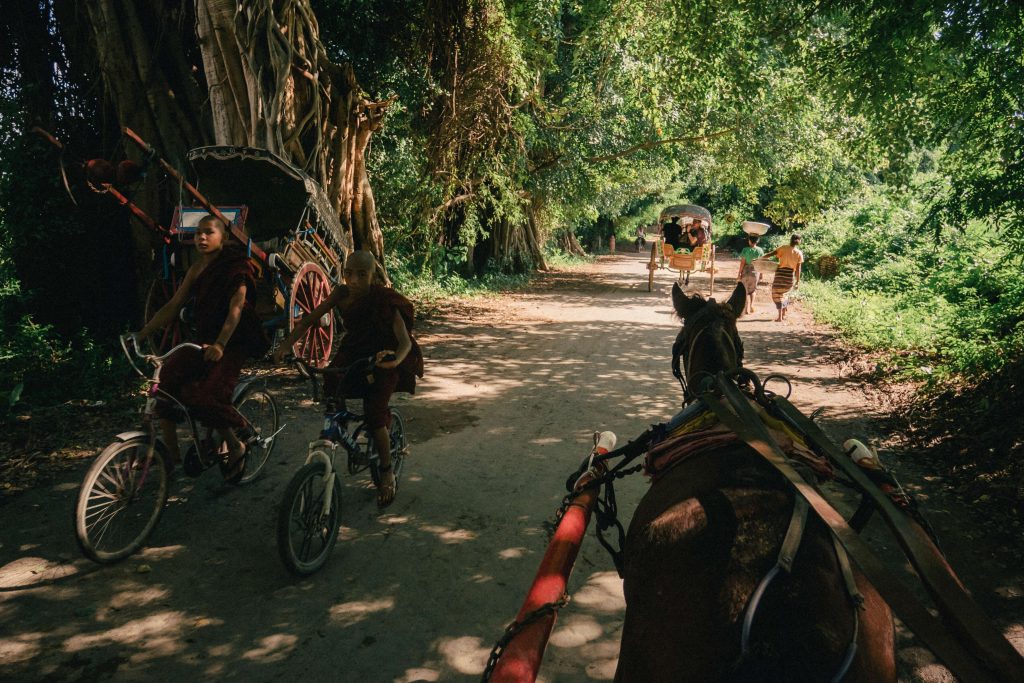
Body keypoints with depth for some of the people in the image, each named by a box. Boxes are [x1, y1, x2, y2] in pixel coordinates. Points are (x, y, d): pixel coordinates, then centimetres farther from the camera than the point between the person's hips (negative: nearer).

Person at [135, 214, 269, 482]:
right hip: (205, 341, 7)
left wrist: (220, 345, -32)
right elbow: (173, 306, 10)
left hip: (232, 344, -6)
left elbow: (235, 309, -19)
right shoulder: (197, 269, 10)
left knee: (206, 398, -22)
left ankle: (236, 447, 3)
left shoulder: (235, 266, -8)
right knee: (166, 380, -10)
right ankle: (171, 455, 1)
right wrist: (140, 334, 2)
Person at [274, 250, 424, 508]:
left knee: (375, 413, -16)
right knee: (330, 389, -21)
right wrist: (286, 345, -21)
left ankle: (387, 474, 3)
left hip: (382, 360, -4)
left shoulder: (384, 300, -23)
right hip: (353, 354, 5)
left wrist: (395, 359, -52)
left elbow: (405, 340, -31)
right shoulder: (341, 294, -12)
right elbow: (309, 320, -8)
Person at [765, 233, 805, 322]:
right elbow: (798, 269, 0)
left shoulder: (784, 248, -4)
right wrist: (798, 281, 5)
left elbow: (771, 253, -12)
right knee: (784, 294, 23)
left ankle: (780, 317, -7)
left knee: (777, 295, 3)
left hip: (781, 274, -3)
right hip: (790, 275, 3)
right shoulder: (799, 253, 2)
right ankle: (784, 314, 26)